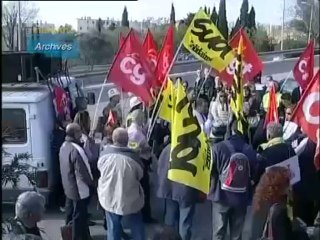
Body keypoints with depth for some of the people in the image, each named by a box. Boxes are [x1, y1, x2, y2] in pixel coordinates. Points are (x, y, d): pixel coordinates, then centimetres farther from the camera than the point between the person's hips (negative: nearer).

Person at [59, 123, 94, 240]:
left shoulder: (64, 146, 3)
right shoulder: (76, 149, -27)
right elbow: (82, 171, -24)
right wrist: (91, 182, -8)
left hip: (68, 186, 9)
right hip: (79, 189, -9)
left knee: (70, 213, 22)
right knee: (79, 215, 5)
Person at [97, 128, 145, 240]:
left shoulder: (104, 153, -14)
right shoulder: (133, 157, -23)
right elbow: (140, 175, -5)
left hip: (109, 199, 3)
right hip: (130, 199, -3)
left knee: (113, 228, 17)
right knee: (137, 227, 19)